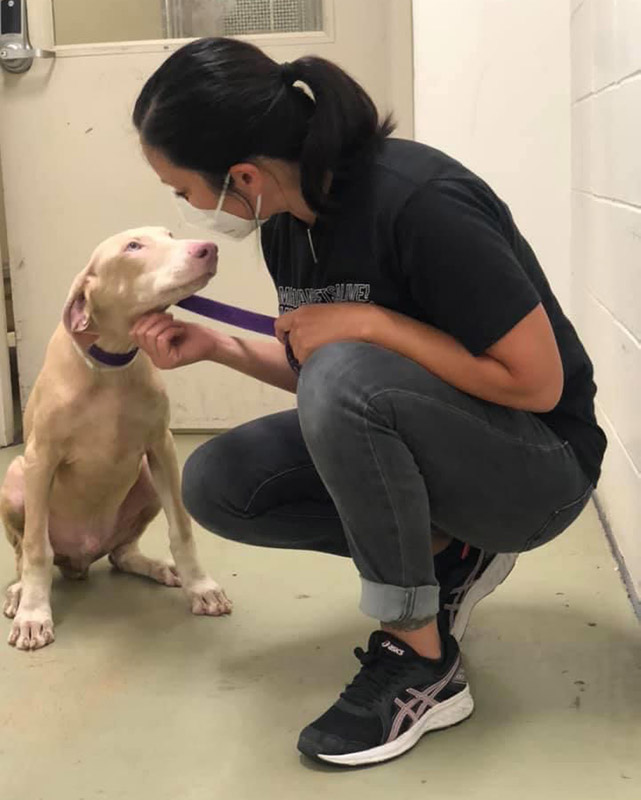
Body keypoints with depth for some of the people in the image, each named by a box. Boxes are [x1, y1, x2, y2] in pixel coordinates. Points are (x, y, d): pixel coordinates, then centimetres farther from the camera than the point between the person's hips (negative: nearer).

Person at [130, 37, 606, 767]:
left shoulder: (419, 202, -27)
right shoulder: (287, 222, -2)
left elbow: (537, 382, -24)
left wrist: (369, 323, -26)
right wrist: (217, 347, -5)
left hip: (537, 465, -8)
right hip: (394, 440, 8)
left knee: (345, 377, -35)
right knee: (214, 483, -7)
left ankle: (423, 666, -18)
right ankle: (444, 555, 3)